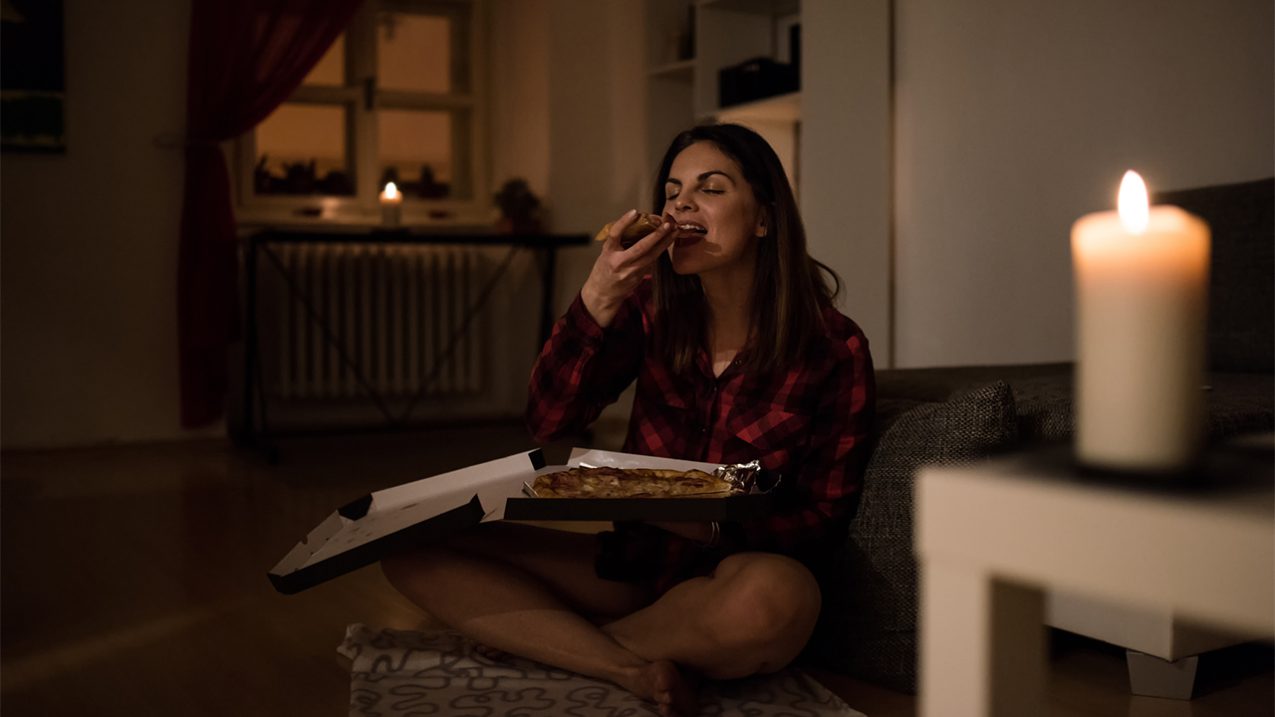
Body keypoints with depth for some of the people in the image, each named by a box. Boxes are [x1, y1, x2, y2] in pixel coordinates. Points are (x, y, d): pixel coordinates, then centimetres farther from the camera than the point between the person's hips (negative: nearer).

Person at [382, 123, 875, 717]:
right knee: (414, 549, -10)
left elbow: (825, 517, -6)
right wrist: (597, 300, -23)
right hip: (634, 562, 4)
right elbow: (548, 421, -9)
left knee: (774, 596, -41)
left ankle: (553, 638, -14)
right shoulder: (652, 308, 0)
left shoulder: (833, 349, -9)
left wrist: (715, 528, -25)